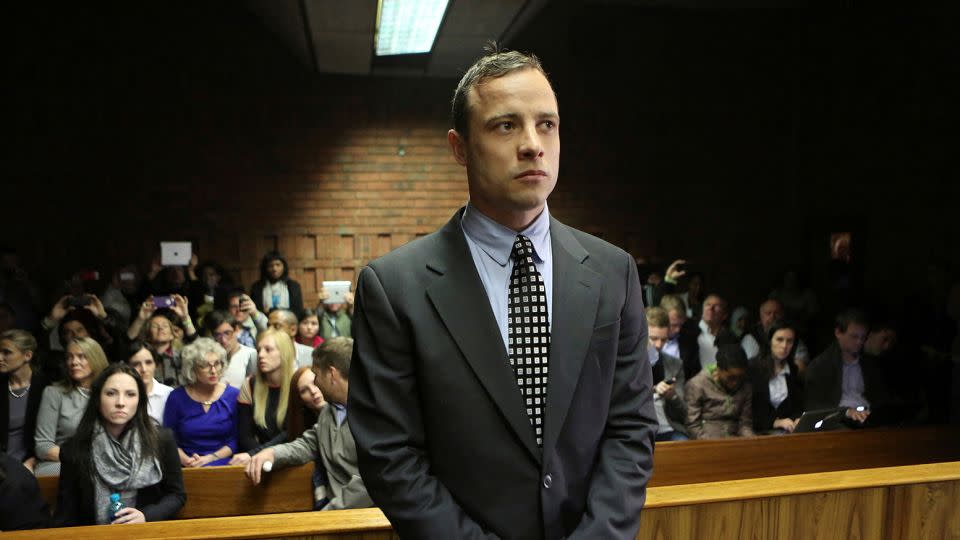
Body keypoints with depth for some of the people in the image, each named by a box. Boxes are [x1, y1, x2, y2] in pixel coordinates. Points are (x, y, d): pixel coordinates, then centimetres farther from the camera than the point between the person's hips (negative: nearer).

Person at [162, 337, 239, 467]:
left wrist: (209, 458, -12)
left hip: (224, 465, 0)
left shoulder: (234, 396, 3)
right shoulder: (177, 397, 4)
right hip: (188, 470, 0)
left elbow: (236, 440, 2)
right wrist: (184, 459, -12)